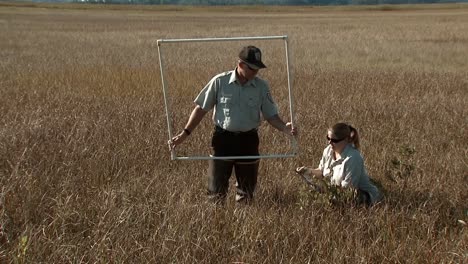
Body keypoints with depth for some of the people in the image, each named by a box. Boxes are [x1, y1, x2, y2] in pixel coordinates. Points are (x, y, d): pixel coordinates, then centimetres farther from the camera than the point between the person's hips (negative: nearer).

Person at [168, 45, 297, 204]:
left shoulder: (262, 87, -3)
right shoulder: (220, 82, -9)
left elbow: (271, 115, 2)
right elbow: (201, 109, -2)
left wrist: (285, 128, -19)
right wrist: (185, 133, -7)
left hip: (248, 140, 2)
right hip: (222, 138, -2)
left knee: (246, 191, 13)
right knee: (216, 191, 2)